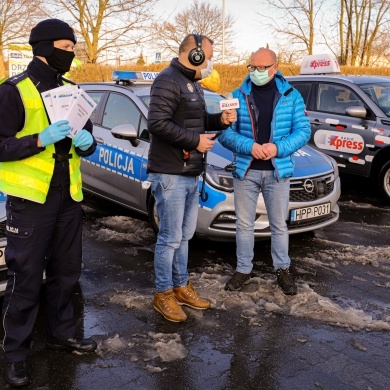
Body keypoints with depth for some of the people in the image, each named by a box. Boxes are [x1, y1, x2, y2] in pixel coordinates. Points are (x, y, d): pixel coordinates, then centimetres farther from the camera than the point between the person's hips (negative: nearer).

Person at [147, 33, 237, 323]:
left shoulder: (192, 83, 18)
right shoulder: (168, 81, -13)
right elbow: (157, 123, -24)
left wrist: (220, 119, 6)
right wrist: (195, 140, -20)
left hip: (191, 174, 10)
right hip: (170, 175, -10)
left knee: (184, 235, 17)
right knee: (171, 238, -1)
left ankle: (181, 286, 29)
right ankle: (163, 294, 13)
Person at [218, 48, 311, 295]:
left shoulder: (291, 96, 2)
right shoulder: (238, 96, 0)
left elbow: (303, 131, -3)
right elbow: (225, 133, -5)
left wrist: (278, 148, -18)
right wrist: (250, 146, -21)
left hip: (278, 171, 0)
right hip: (245, 170, 1)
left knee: (279, 224, 11)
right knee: (244, 224, 10)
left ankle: (283, 270, 26)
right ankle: (243, 270, 24)